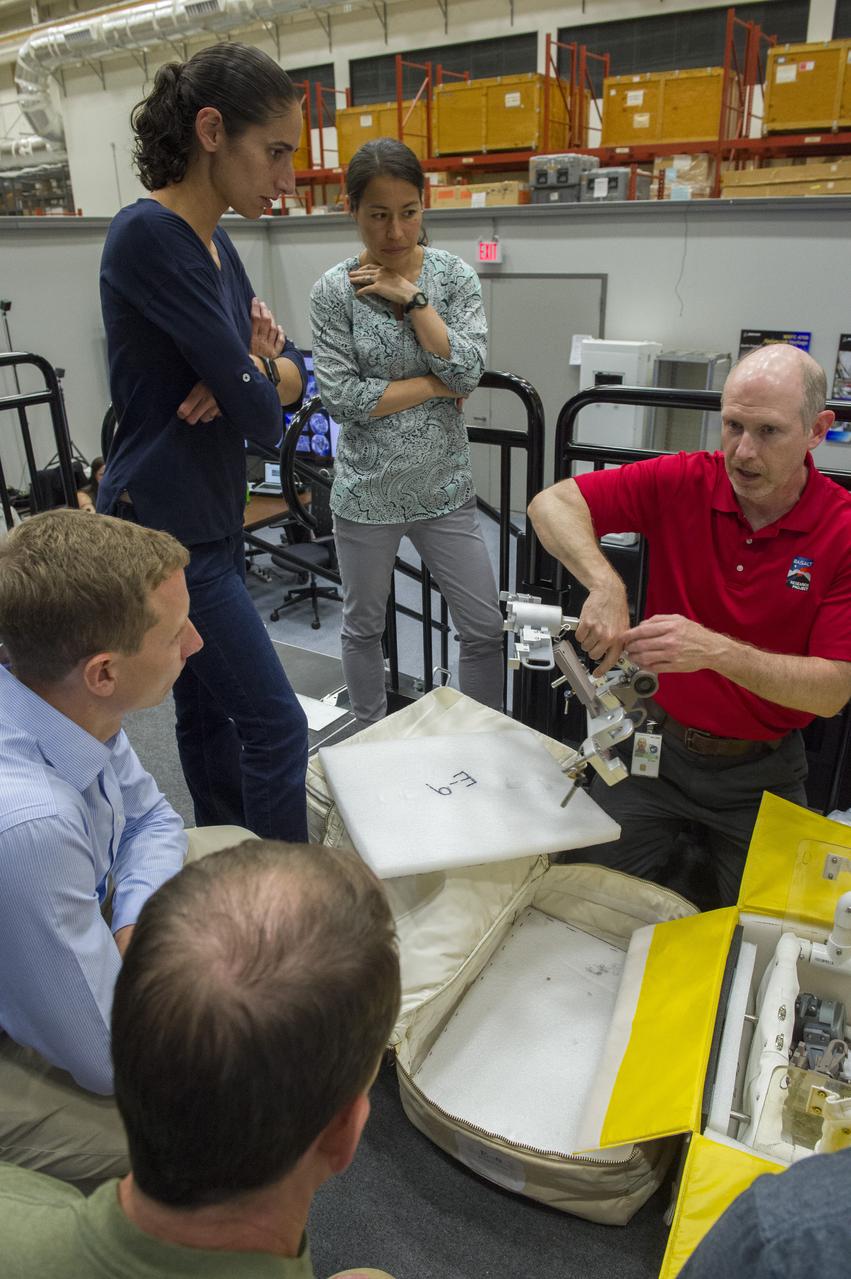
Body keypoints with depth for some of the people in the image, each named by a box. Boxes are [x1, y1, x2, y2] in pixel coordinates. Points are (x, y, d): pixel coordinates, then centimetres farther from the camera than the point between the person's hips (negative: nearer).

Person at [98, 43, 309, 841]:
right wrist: (258, 375, 3)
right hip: (164, 533, -9)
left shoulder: (215, 244, 11)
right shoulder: (149, 235, -18)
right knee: (276, 726, -5)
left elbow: (293, 376, 11)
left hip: (211, 526, 9)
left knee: (208, 713, 17)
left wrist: (250, 371, -11)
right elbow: (263, 419, -20)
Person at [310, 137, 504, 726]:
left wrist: (410, 295, -15)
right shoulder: (334, 290, -6)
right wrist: (436, 385, -12)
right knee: (364, 628, 14)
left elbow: (469, 370, -14)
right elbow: (342, 396, -15)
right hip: (367, 493, -1)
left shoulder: (455, 274, 0)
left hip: (445, 489, 2)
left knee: (487, 629, 5)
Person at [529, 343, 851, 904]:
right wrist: (605, 585, -35)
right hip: (656, 738, 1)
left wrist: (718, 651, -36)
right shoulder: (683, 482, -13)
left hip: (761, 770, 0)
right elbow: (552, 503, -17)